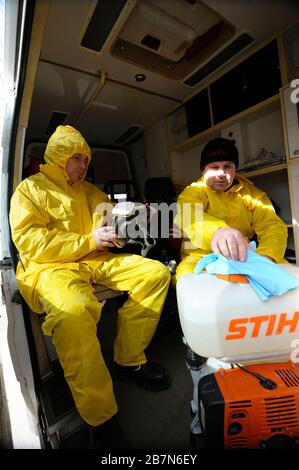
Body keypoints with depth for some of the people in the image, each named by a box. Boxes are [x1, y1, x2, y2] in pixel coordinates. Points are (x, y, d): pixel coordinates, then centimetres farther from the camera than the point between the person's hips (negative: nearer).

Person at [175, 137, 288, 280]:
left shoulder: (252, 193, 11)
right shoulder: (193, 192, 1)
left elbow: (272, 226, -3)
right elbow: (187, 216, -22)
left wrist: (265, 256, -26)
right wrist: (216, 231, -45)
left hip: (244, 257, 3)